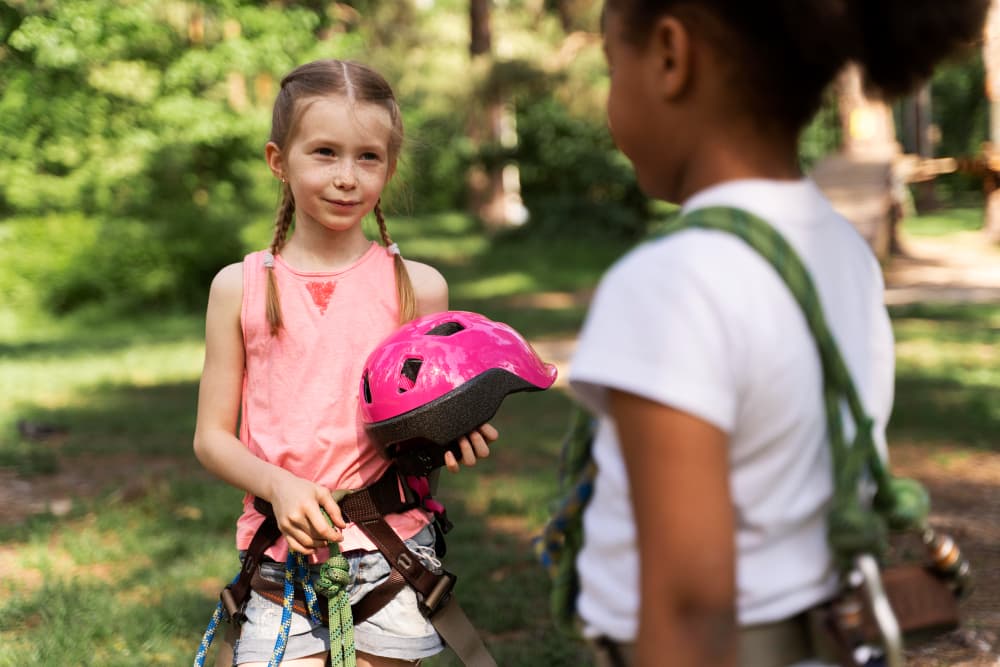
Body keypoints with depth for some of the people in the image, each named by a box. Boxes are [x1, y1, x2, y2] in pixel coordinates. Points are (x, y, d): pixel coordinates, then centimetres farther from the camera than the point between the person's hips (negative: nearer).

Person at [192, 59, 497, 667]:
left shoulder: (416, 286, 2)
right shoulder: (241, 287, 3)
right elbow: (212, 437, 5)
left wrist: (459, 441, -14)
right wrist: (277, 485, -12)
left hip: (390, 550, 0)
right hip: (283, 550, 0)